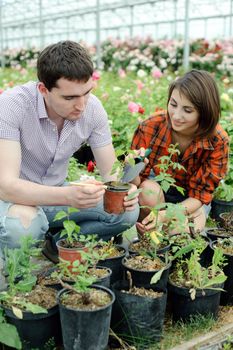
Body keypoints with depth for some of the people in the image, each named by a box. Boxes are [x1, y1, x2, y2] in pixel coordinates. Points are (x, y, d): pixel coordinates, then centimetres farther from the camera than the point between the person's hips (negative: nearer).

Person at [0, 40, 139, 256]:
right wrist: (68, 196, -50)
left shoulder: (93, 108, -13)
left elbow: (111, 173, -7)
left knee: (127, 212, -13)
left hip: (55, 194, 5)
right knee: (23, 224, -38)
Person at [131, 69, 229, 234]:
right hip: (156, 185, 0)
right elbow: (137, 183, -18)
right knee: (148, 190, -33)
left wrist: (166, 215, -38)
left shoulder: (218, 141, -25)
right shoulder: (150, 127, -26)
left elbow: (200, 194, -19)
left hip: (190, 200, 1)